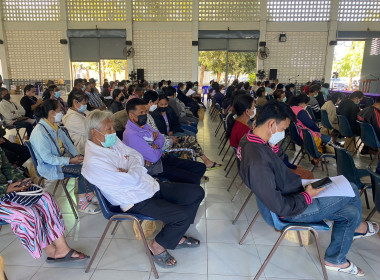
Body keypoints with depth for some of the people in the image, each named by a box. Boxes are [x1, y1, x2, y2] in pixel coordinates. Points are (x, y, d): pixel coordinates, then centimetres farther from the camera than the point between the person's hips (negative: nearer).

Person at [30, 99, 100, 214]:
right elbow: (47, 158, -23)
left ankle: (89, 195, -4)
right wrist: (70, 161, -24)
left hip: (64, 157, 8)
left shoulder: (54, 126, 7)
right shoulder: (39, 132, -21)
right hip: (50, 166, -8)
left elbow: (68, 142, 12)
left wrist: (77, 155, -4)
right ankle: (82, 203, -12)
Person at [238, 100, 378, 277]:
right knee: (351, 193, 1)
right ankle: (357, 226, 34)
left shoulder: (252, 141, -4)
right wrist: (308, 195, -14)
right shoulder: (257, 162, -35)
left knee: (350, 210, 11)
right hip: (289, 211, -9)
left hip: (290, 195, 9)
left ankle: (335, 260, 33)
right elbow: (280, 207, -27)